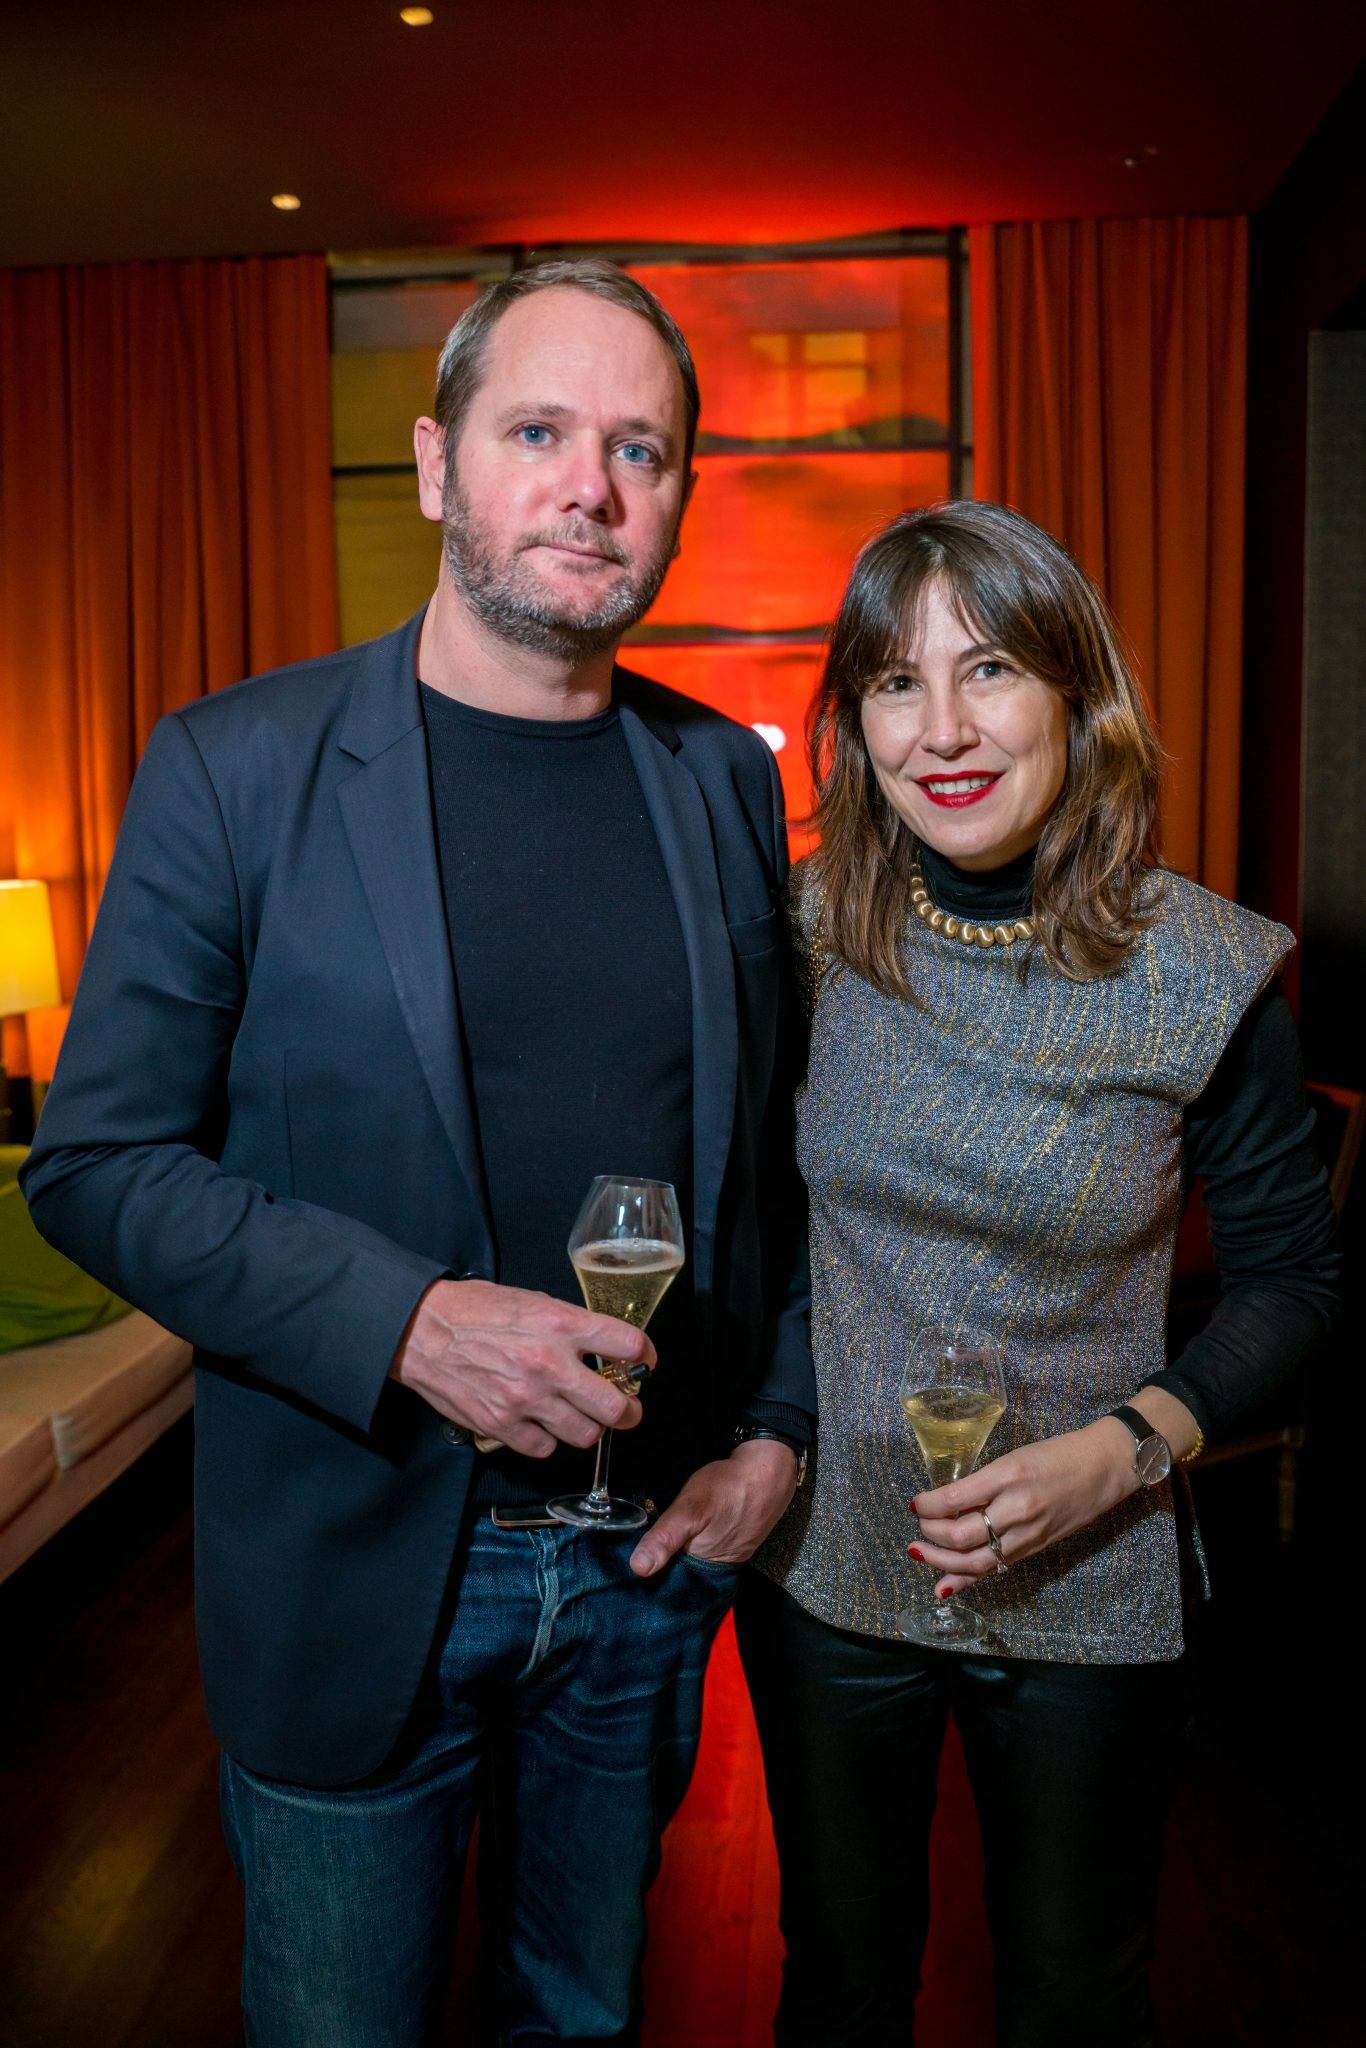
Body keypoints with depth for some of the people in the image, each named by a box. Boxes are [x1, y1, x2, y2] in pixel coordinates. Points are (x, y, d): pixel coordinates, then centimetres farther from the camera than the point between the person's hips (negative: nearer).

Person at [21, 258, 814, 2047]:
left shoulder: (727, 776, 2)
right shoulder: (235, 766, -10)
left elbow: (777, 1140, 8)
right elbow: (94, 1163, -11)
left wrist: (781, 1429, 1)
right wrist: (406, 1324, -23)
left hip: (651, 1557, 4)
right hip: (356, 1558, -3)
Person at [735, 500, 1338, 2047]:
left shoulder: (1203, 976, -14)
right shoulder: (799, 933, -9)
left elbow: (1288, 1280, -4)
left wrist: (1124, 1449, -18)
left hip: (1088, 1592, -1)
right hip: (823, 1565, 1)